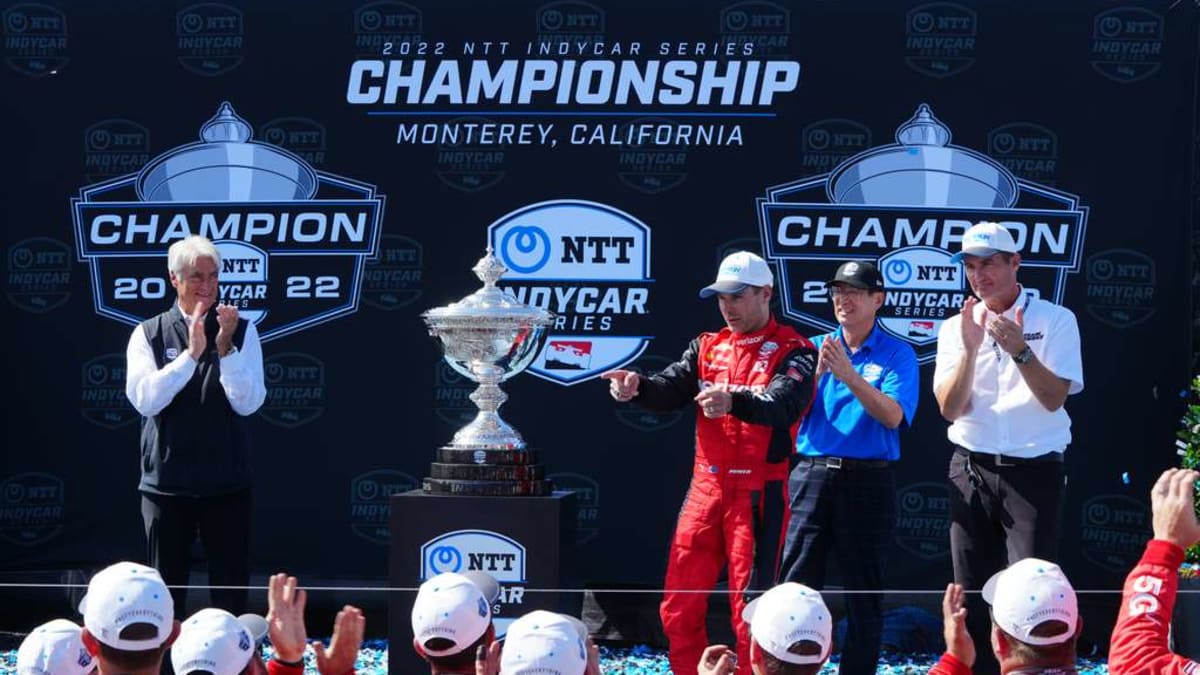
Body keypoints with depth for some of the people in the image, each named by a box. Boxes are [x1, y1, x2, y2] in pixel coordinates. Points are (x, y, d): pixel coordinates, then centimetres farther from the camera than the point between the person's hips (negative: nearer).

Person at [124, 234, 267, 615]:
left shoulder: (241, 332, 2)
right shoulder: (148, 335, 2)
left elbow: (248, 402, -7)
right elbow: (144, 399, -12)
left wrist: (225, 347, -19)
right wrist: (191, 352, -19)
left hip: (226, 482, 0)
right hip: (166, 481, 0)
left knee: (232, 589, 2)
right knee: (165, 589, 6)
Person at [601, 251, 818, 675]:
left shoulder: (793, 352, -5)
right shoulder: (708, 348, 14)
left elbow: (783, 405, -23)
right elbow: (670, 390, 0)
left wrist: (733, 401, -43)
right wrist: (636, 386, -23)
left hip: (758, 493, -6)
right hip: (706, 487, 6)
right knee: (679, 606, 8)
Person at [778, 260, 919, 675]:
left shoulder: (897, 355, 0)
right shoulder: (815, 348, 11)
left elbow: (893, 416, -13)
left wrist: (849, 375, -23)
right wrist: (817, 373, -15)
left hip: (867, 480, -3)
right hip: (811, 474, 3)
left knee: (863, 589, 4)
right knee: (795, 582, 0)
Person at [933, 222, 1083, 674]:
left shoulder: (1055, 321, -1)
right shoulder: (955, 328, 7)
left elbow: (1054, 398, -11)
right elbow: (950, 409, -3)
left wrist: (1020, 349, -25)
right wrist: (970, 348, -16)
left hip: (1034, 470, -3)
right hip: (972, 470, 4)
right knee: (972, 592, 6)